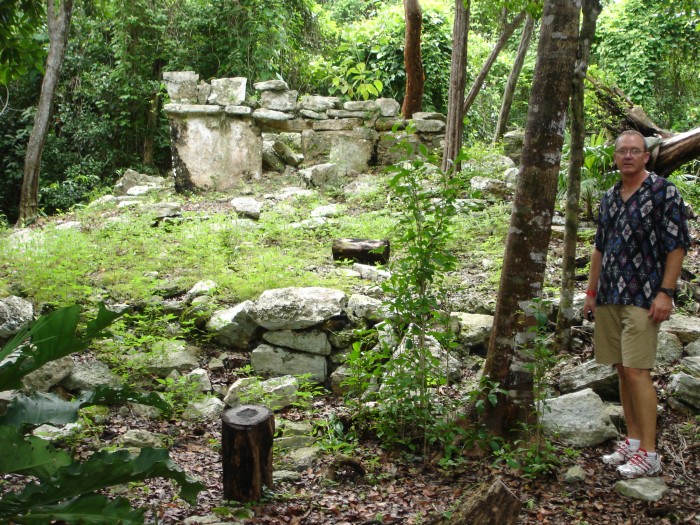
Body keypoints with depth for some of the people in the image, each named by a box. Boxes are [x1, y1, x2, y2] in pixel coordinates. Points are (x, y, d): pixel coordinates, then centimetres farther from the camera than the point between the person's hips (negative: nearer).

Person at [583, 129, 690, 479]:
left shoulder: (663, 192, -6)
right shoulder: (609, 198, 14)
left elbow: (677, 246, -9)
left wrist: (665, 292, -15)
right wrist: (591, 292, 17)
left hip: (642, 298, -7)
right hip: (608, 298, 7)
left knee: (636, 371, -11)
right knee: (622, 370, 10)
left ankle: (648, 453, -5)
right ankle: (632, 441, 20)